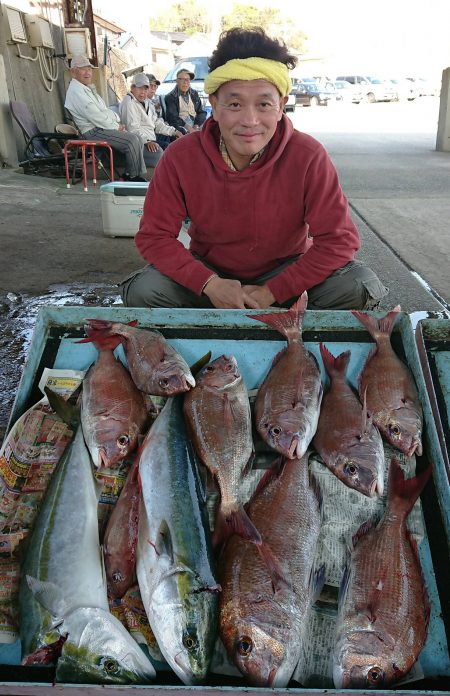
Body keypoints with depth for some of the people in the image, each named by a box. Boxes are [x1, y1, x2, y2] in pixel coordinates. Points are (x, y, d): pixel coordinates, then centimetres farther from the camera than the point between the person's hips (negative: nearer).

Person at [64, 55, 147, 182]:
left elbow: (105, 110, 23)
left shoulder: (88, 88, 21)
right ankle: (134, 176, -10)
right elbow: (95, 116, -20)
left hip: (101, 128, 11)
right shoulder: (76, 91, -12)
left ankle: (142, 175, -1)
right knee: (132, 140, -22)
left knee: (137, 138, 2)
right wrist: (116, 127, -11)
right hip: (93, 132, -10)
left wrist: (117, 122, 4)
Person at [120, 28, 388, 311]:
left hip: (286, 272, 0)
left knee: (361, 287, -25)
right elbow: (154, 236, -13)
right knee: (143, 291, -26)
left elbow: (338, 240, -19)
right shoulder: (181, 157, -17)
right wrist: (209, 284, -28)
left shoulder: (308, 156, -20)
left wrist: (273, 291, -24)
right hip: (210, 274, 1)